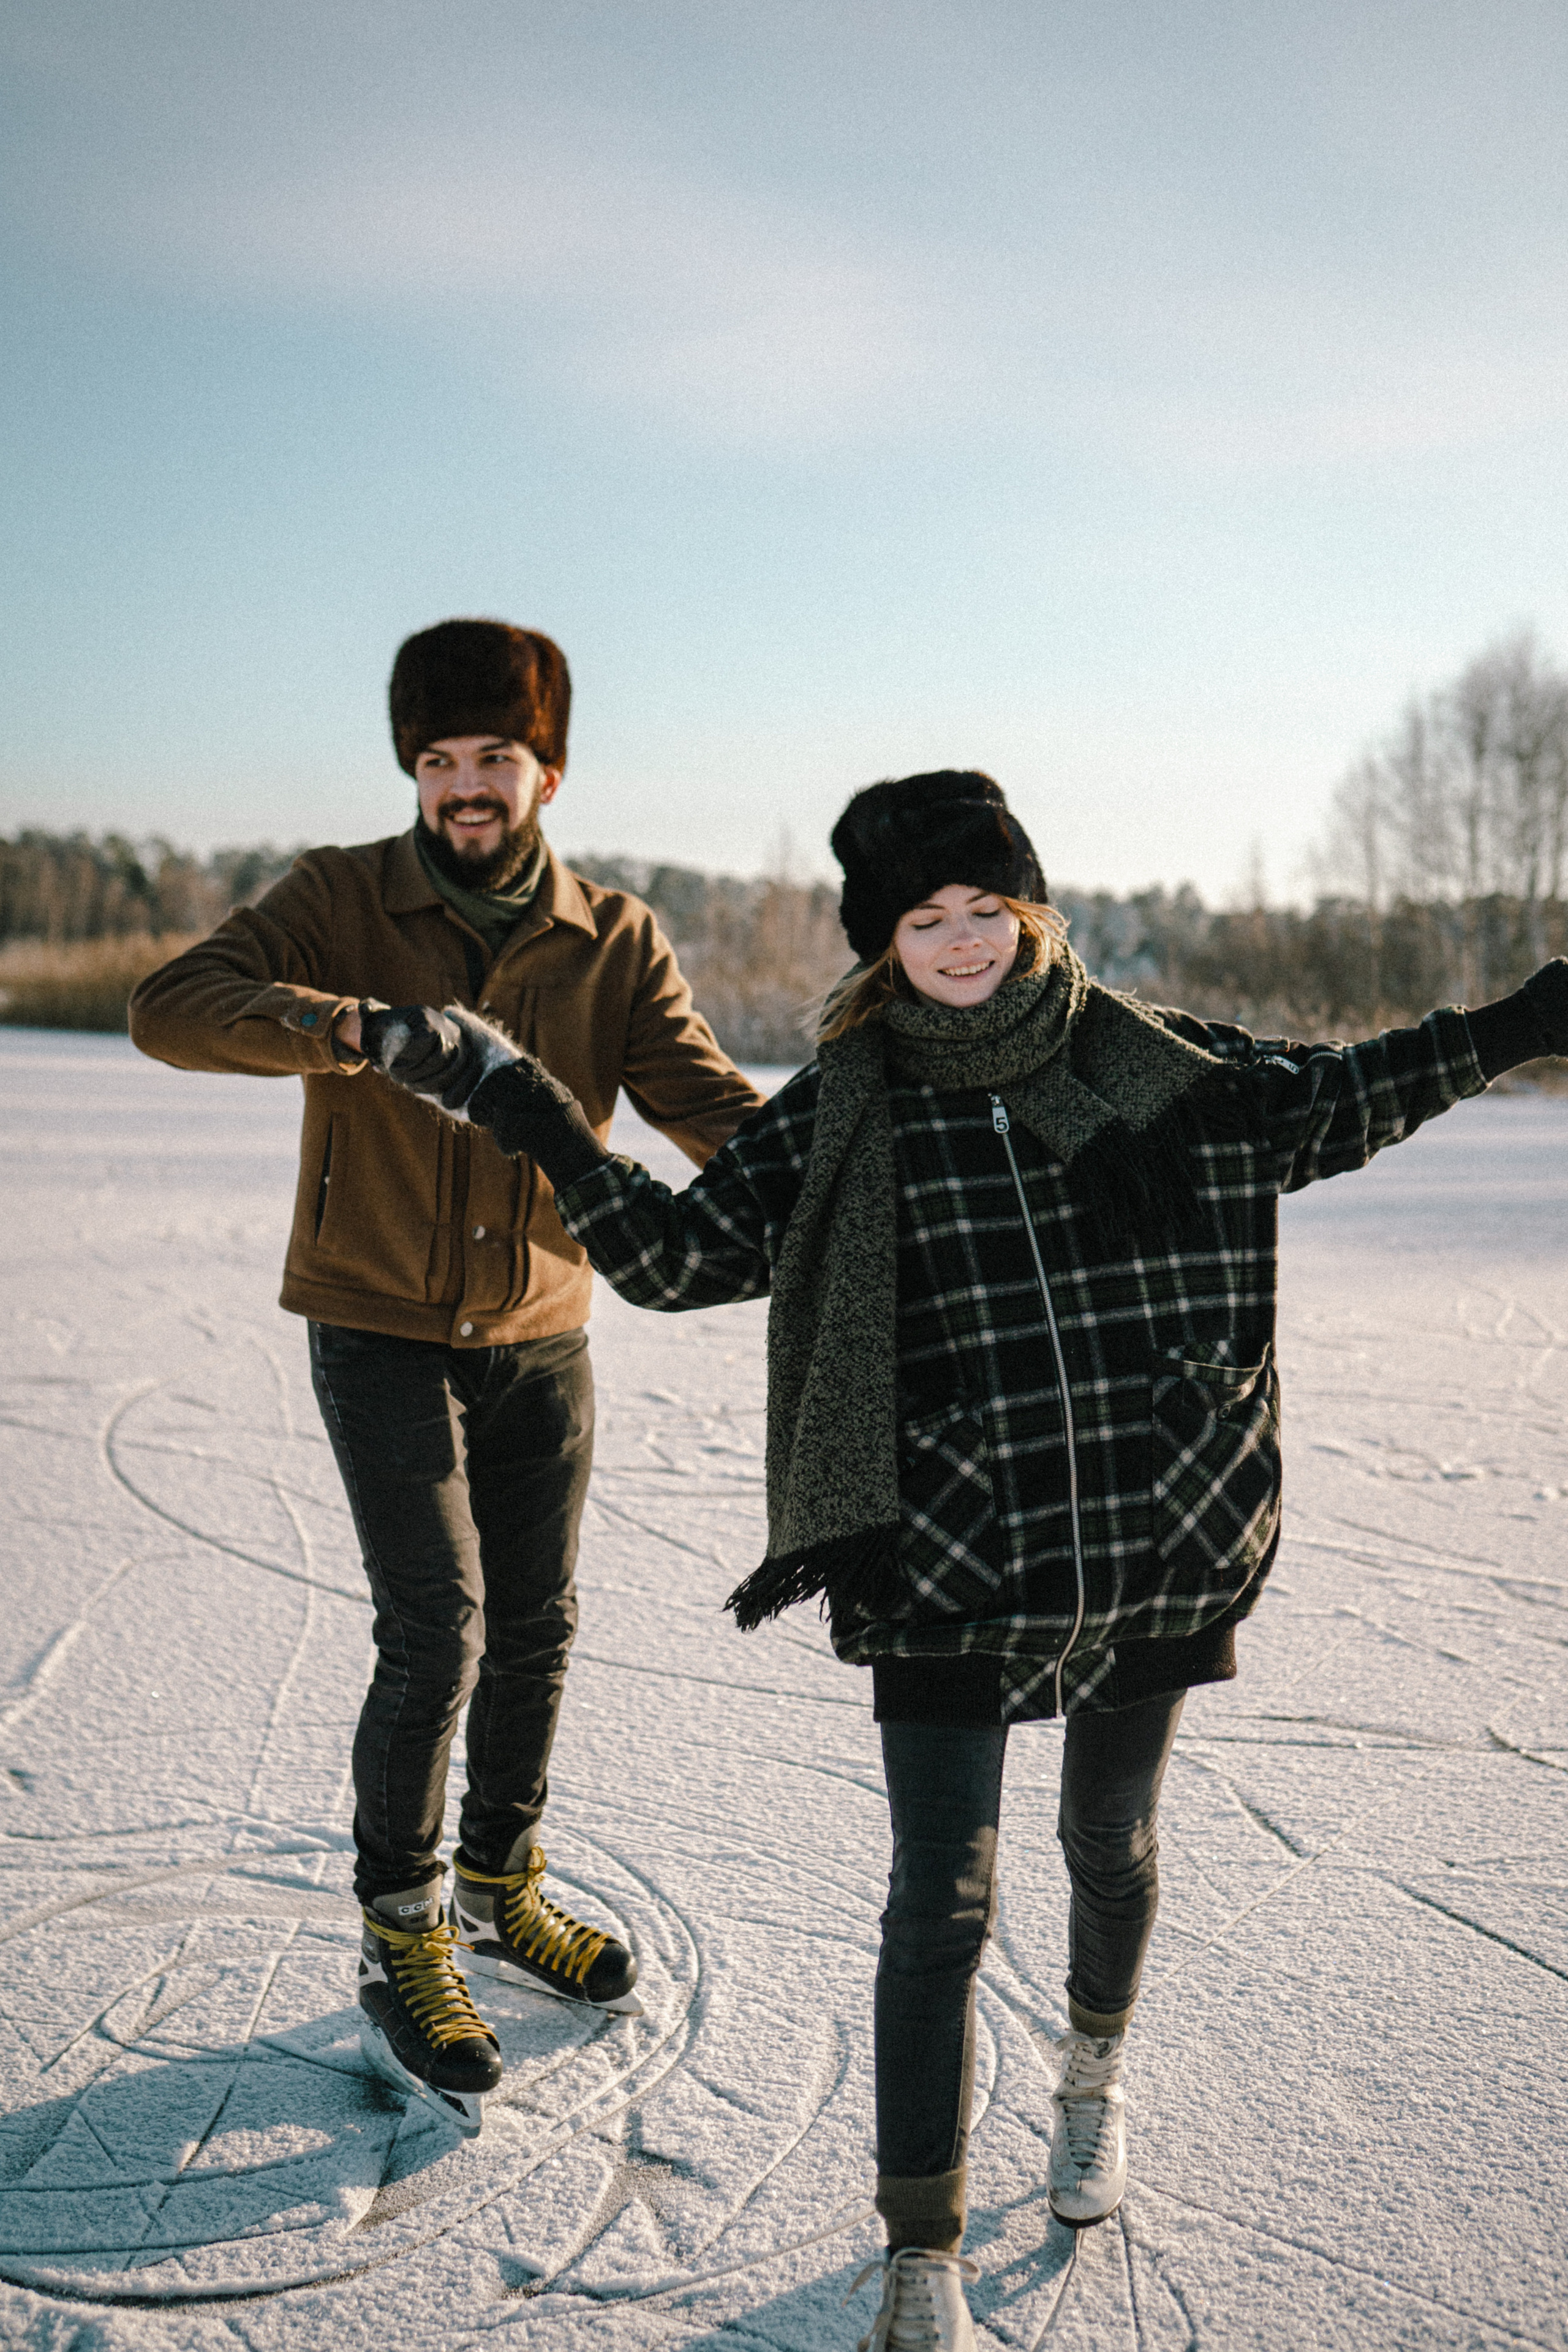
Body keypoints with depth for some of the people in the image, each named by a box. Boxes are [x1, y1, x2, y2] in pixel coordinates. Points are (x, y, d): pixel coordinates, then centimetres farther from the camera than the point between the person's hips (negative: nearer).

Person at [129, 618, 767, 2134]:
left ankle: (499, 1891, 35)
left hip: (541, 1340, 4)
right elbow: (170, 1010, -21)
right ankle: (400, 1952, 10)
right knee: (437, 1634, -9)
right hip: (383, 1333, -3)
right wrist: (352, 1029, -39)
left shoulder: (614, 941, -2)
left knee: (536, 1630, 13)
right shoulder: (343, 903, -8)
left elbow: (704, 1098, -13)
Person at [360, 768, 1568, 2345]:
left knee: (1110, 1842, 22)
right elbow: (679, 1252, -7)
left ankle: (1093, 2070, 54)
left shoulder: (1158, 1066, 0)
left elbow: (1331, 1108, 14)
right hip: (945, 1566, -2)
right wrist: (531, 1120, -18)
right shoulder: (839, 1119, -5)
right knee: (942, 1898, 1)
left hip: (1152, 1546, 3)